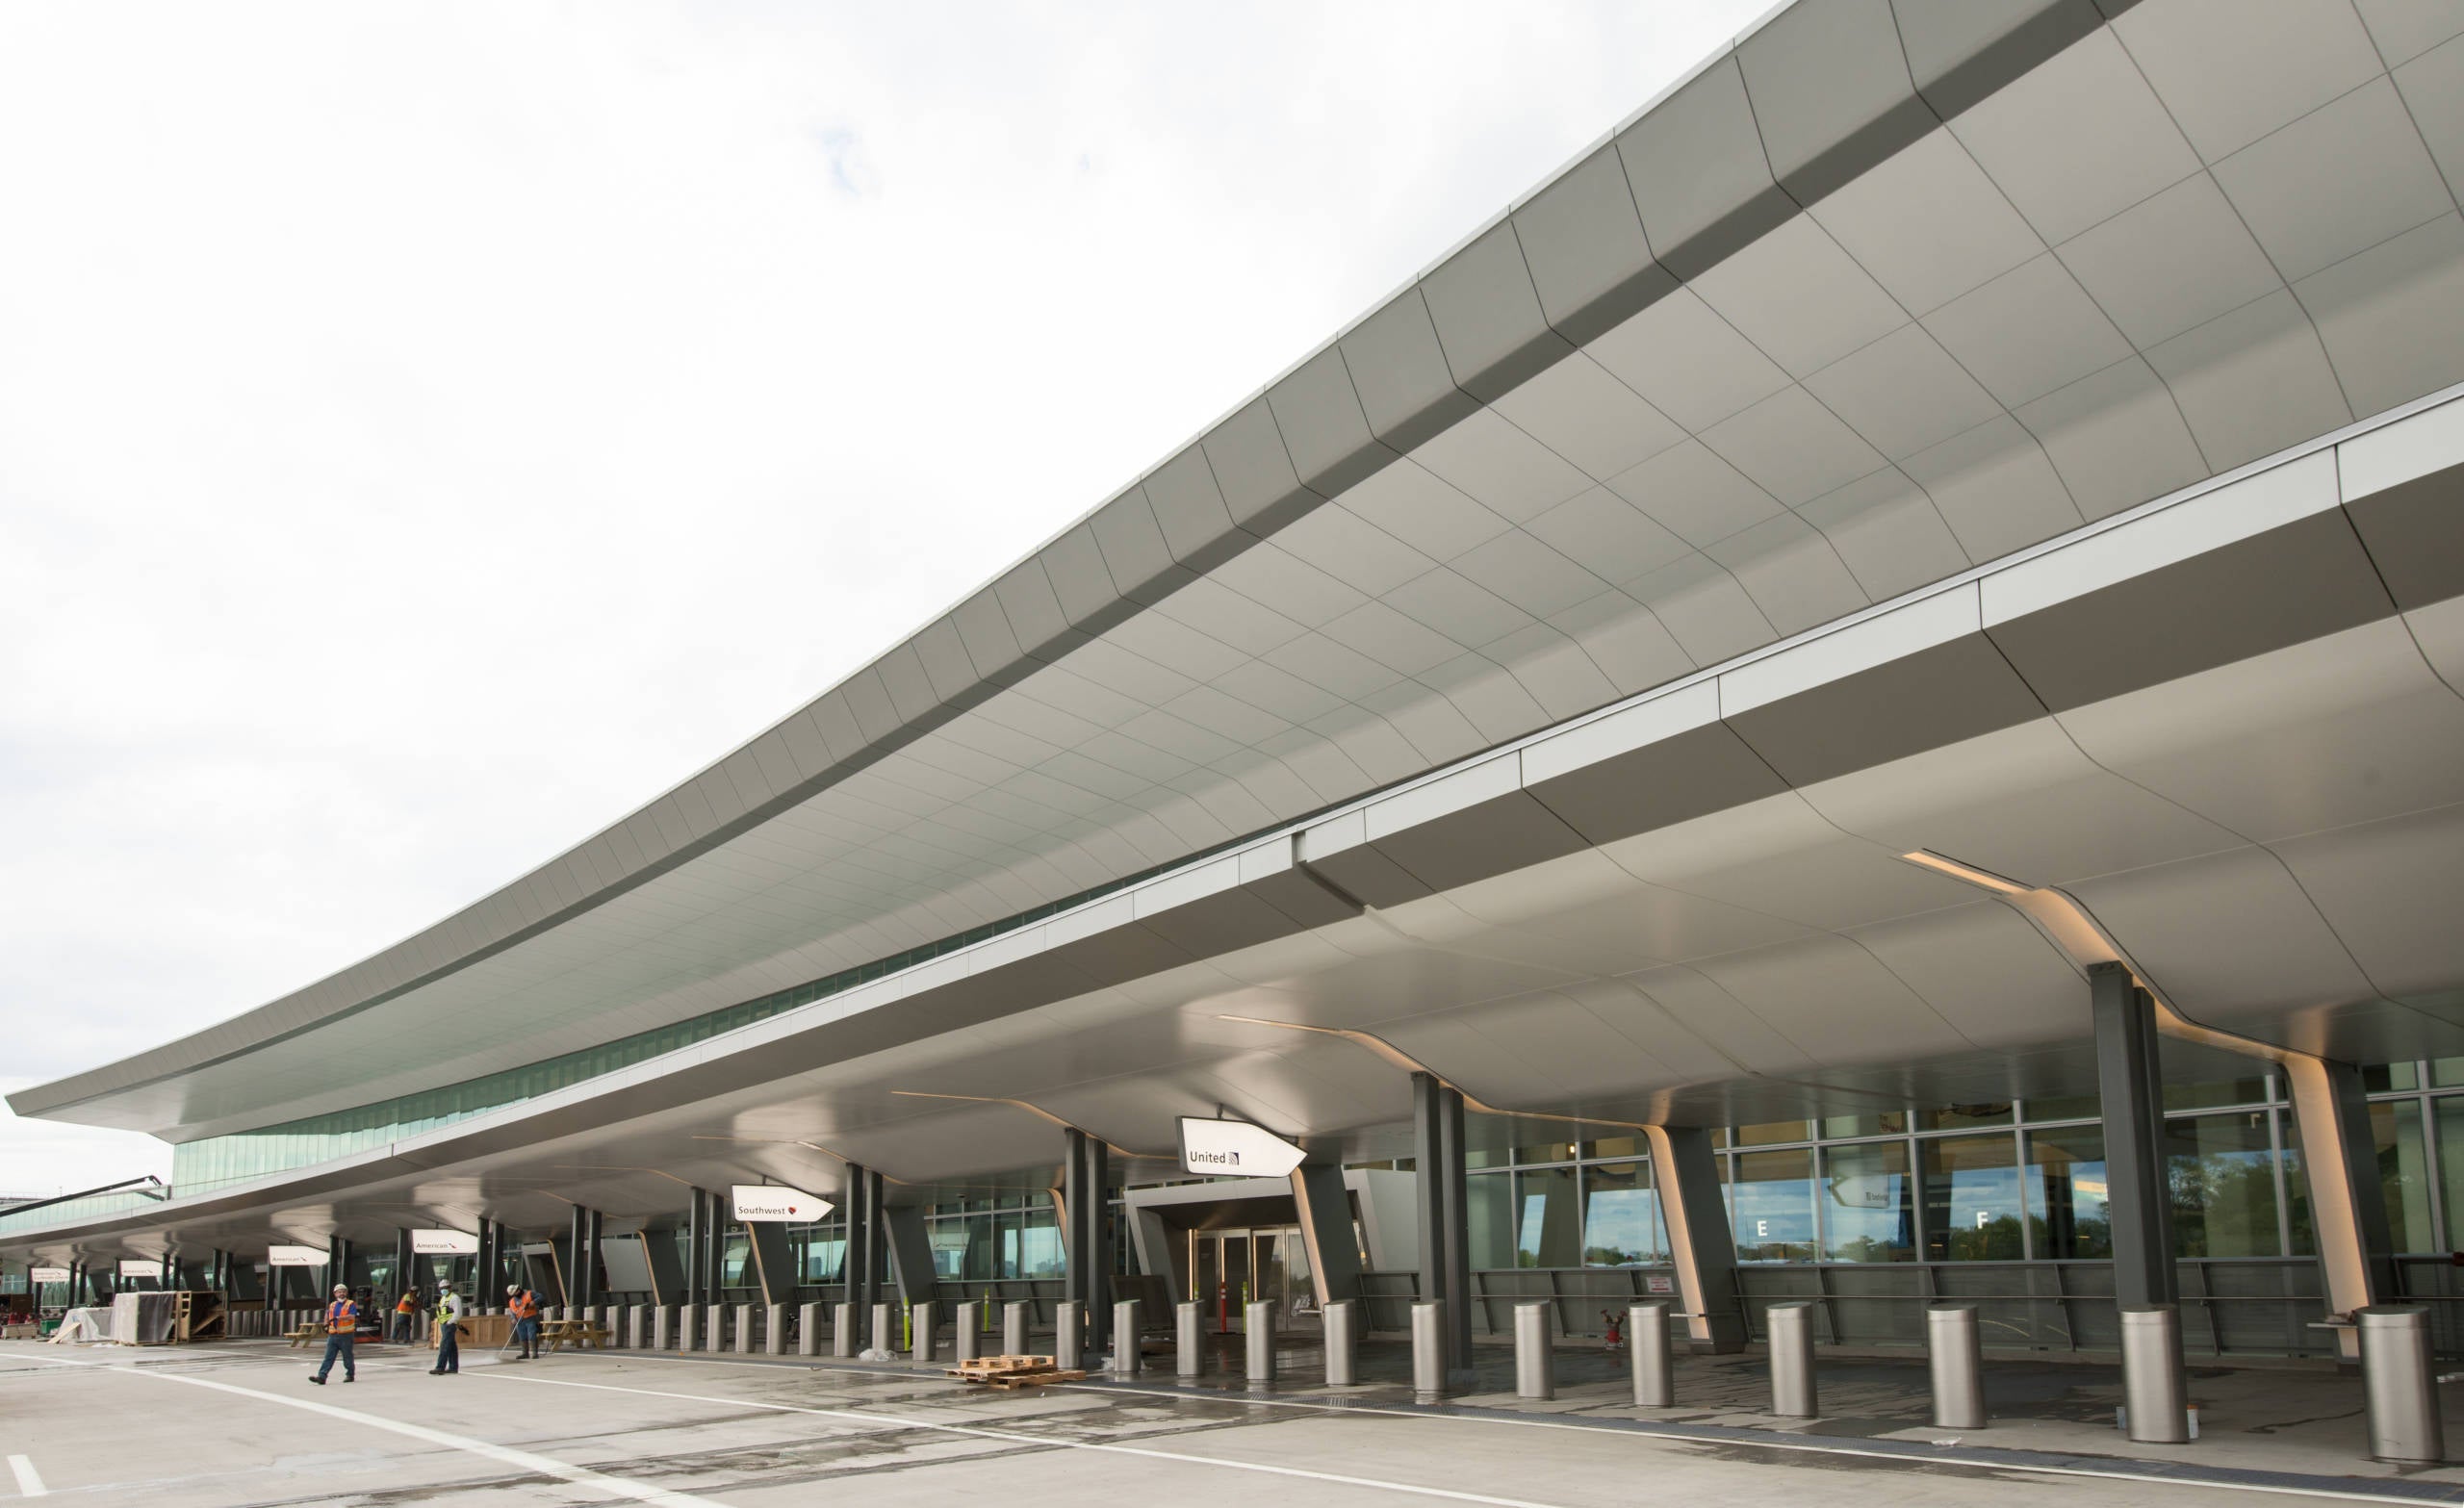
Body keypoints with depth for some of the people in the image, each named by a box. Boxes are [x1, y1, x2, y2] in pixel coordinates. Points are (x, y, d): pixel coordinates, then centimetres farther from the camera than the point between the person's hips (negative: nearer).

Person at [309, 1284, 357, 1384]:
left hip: (346, 1335, -5)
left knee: (347, 1357, 4)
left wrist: (338, 1318, -27)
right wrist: (326, 1325, 11)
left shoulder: (350, 1304, -2)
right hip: (333, 1335, 5)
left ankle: (350, 1375, 17)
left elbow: (352, 1316, -18)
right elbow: (327, 1317, 30)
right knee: (328, 1357, -3)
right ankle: (321, 1377, -9)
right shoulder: (332, 1305, 16)